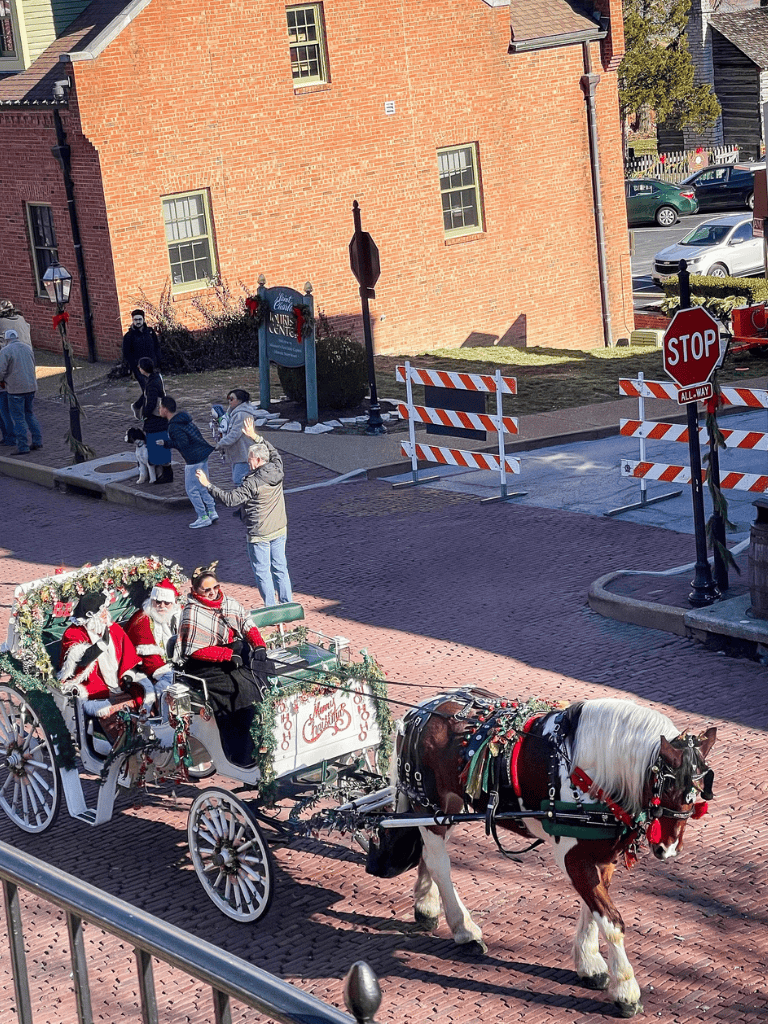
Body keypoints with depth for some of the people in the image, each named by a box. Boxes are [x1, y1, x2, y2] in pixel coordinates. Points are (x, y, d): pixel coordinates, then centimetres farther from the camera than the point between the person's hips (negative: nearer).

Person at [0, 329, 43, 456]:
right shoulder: (27, 348, 10)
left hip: (16, 389, -6)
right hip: (31, 386, 6)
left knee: (18, 417, 0)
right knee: (29, 413, 20)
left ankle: (22, 446, 1)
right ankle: (37, 441, 17)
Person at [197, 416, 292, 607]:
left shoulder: (253, 483, -22)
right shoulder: (277, 470, -2)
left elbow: (230, 498, -23)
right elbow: (274, 452, 19)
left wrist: (208, 485, -16)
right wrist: (255, 437, 22)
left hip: (259, 535, -7)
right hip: (279, 530, 7)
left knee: (262, 572, 4)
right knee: (280, 568, 15)